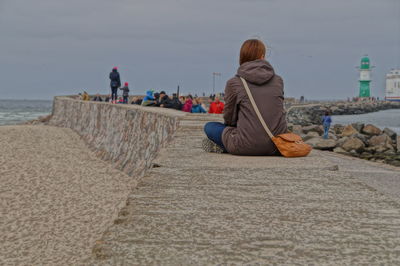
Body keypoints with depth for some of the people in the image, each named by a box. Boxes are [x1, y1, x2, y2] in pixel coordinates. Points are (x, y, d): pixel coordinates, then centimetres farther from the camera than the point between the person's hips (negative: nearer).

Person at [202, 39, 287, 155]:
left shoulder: (234, 83, -3)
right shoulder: (278, 80, 7)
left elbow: (229, 119, 5)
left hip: (248, 146, -4)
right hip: (277, 147, 4)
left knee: (209, 127, 18)